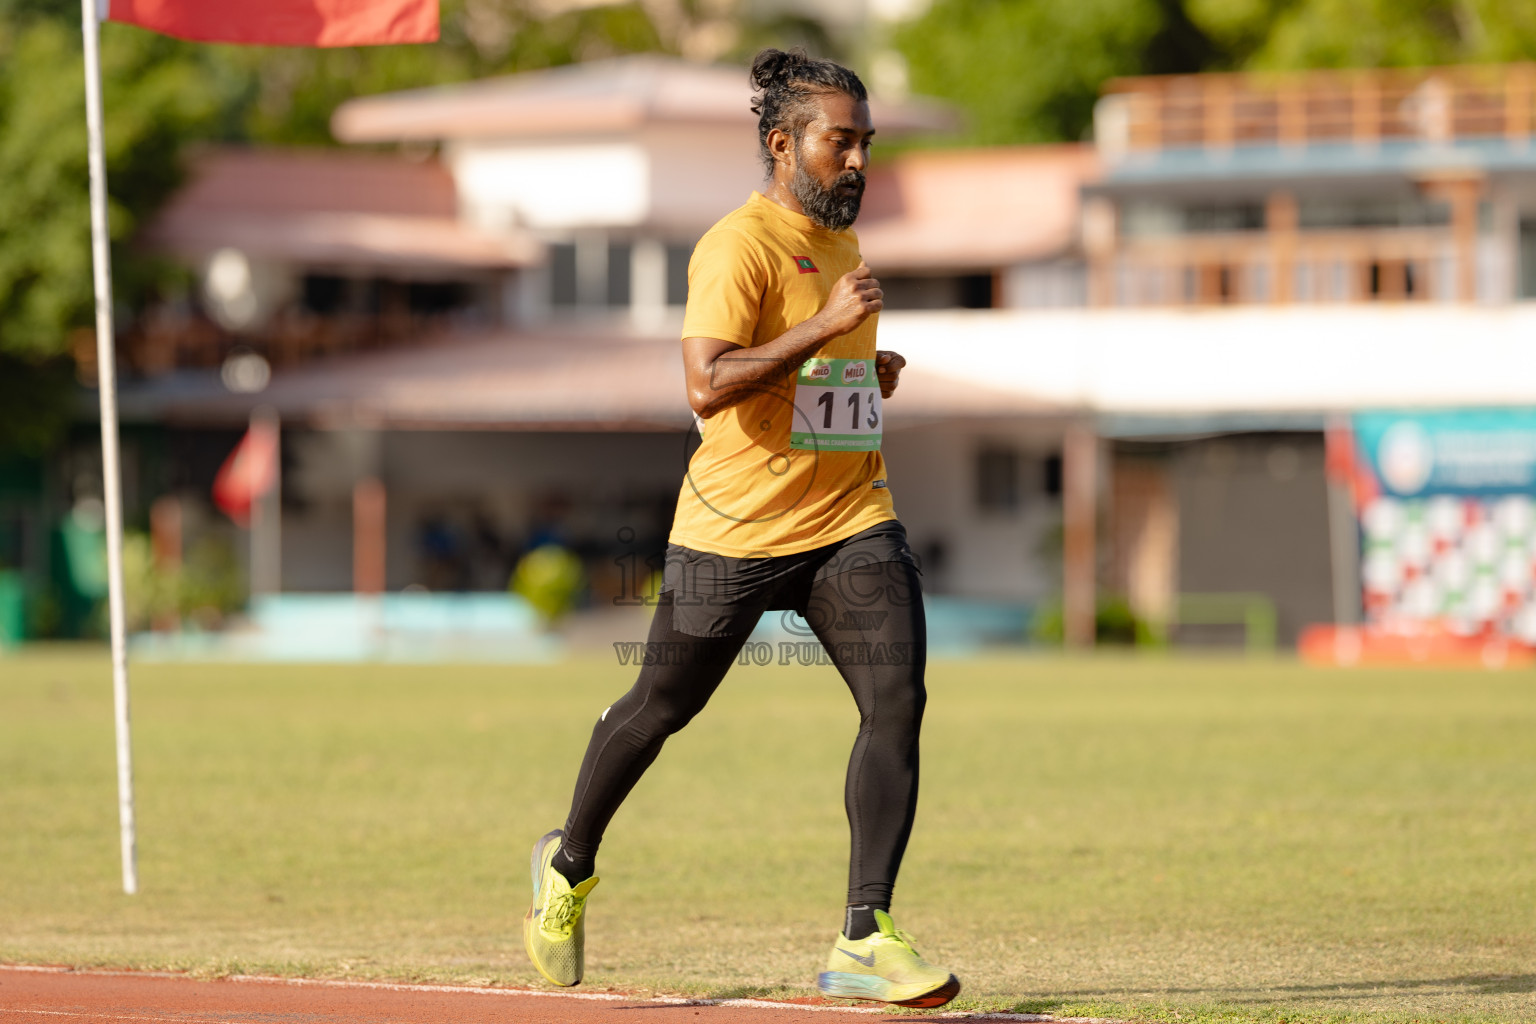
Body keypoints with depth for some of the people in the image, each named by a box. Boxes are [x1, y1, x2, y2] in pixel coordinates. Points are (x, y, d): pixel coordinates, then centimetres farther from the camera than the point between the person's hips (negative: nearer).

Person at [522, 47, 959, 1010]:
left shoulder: (842, 240, 13)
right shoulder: (738, 246, -14)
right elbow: (708, 385, -27)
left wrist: (869, 370, 12)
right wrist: (825, 327, -29)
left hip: (852, 520, 6)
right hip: (737, 530, -6)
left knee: (898, 704, -13)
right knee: (661, 708, 10)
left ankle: (866, 940, -13)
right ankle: (570, 867, 37)